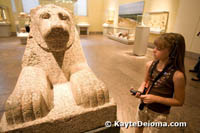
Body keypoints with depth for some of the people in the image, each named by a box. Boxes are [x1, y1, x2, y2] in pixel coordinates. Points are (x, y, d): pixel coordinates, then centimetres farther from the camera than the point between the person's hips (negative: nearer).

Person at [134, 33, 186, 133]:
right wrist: (141, 89, -14)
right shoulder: (150, 65, -12)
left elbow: (179, 101, -16)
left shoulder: (177, 75, -27)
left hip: (159, 114, -4)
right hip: (143, 105, 4)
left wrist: (155, 98, -25)